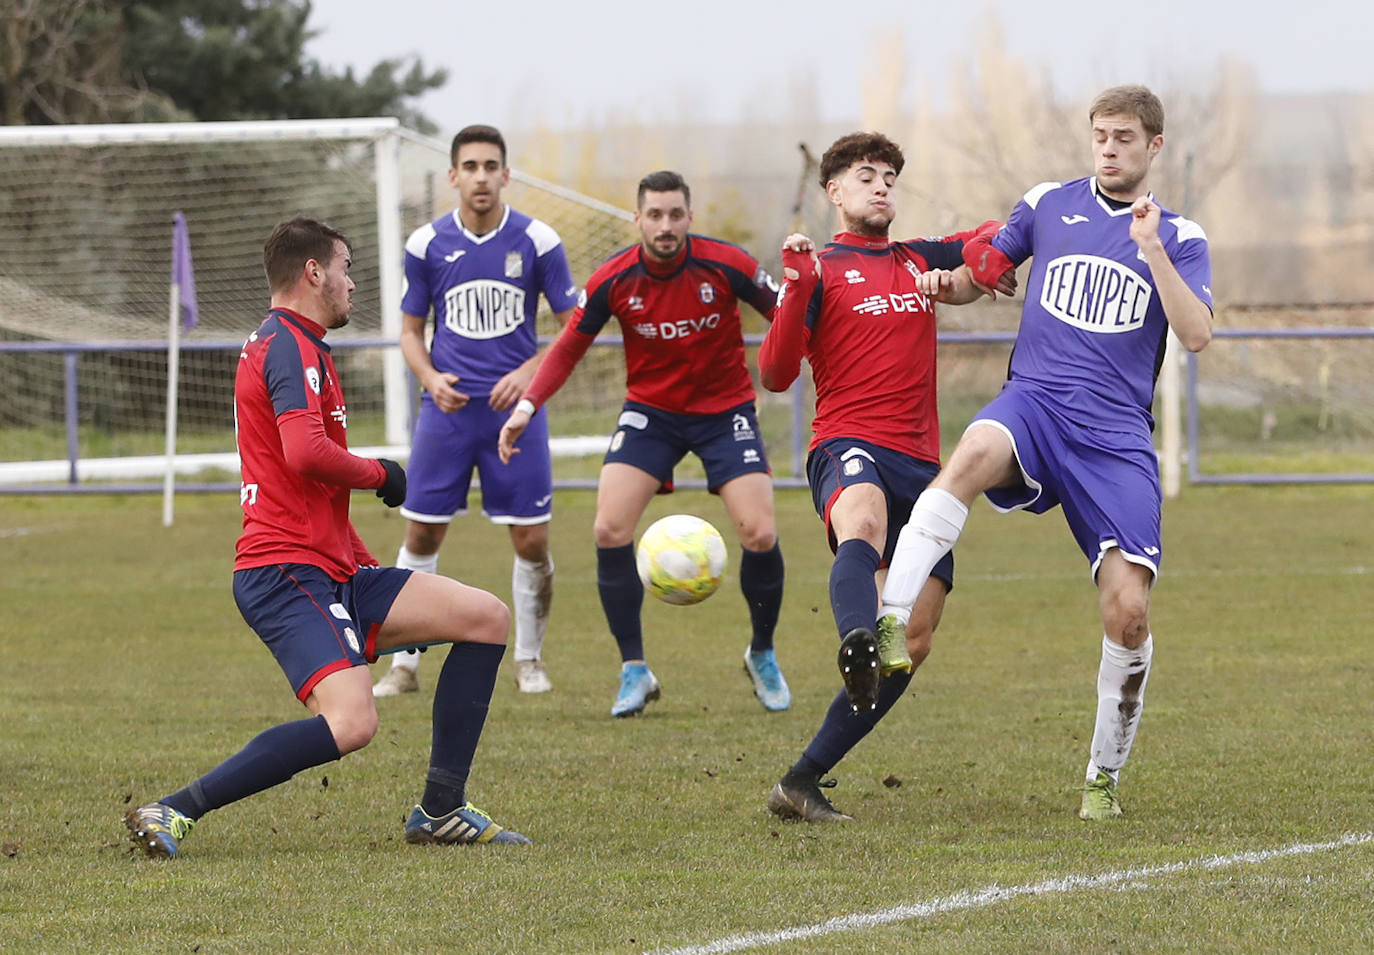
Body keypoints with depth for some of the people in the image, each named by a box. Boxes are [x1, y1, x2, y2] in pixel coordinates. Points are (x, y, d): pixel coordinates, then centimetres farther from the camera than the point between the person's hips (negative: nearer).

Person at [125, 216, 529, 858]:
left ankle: (440, 811, 8)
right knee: (350, 723, -29)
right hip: (286, 574, -11)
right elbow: (306, 453, -26)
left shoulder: (288, 344, 26)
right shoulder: (291, 346, -9)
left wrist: (370, 568, 31)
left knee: (487, 618, 8)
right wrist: (381, 475, -7)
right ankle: (173, 814, -24)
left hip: (333, 571, 11)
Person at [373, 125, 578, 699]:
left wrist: (530, 372, -12)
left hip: (515, 407, -1)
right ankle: (404, 664, 9)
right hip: (448, 406, 1)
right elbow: (411, 329, 11)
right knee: (421, 536, 0)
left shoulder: (536, 241, -2)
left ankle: (529, 660, 17)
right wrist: (430, 377, -9)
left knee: (532, 541, -1)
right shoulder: (427, 244, 1)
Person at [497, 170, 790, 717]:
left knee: (760, 534, -14)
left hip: (724, 411, -1)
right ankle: (634, 672, -1)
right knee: (609, 531, -15)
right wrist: (526, 406, -11)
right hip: (650, 411, 1)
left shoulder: (725, 266, -17)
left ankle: (763, 656, 13)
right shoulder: (613, 281, -12)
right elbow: (569, 348, -1)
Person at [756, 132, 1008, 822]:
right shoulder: (821, 268, 7)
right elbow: (775, 375, -3)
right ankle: (856, 646, -76)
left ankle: (802, 782, 5)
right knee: (862, 524, -43)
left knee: (913, 644, -1)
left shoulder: (920, 260, 21)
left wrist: (961, 272, 11)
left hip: (920, 463, 6)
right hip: (848, 445, -6)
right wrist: (795, 288, -17)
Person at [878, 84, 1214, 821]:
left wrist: (1151, 250, -15)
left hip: (1117, 435, 0)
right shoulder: (1048, 205, 15)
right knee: (976, 452, -39)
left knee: (1128, 608, -11)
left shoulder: (1179, 238, 10)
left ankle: (1105, 774, 11)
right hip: (1034, 401, 0)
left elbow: (1196, 334, -5)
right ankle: (887, 622, -49)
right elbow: (977, 273, 26)